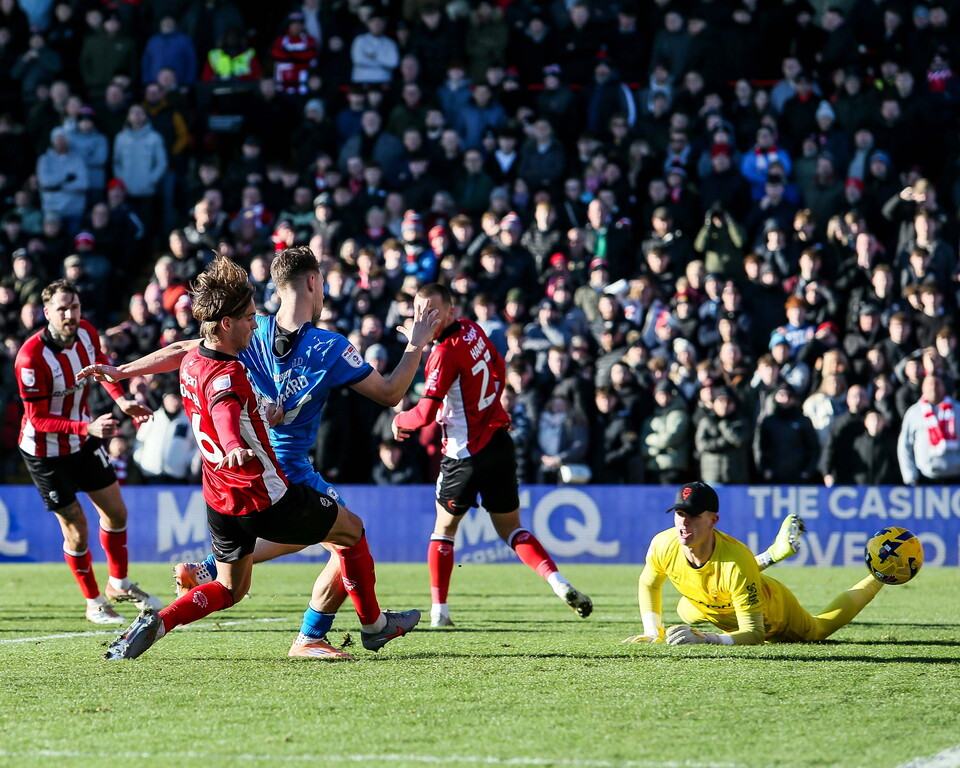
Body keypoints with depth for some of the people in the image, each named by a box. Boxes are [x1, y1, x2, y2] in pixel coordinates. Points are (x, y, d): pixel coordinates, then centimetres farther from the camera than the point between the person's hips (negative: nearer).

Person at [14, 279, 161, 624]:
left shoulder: (86, 333, -10)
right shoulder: (31, 357, -30)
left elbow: (100, 366, 13)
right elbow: (38, 418, -27)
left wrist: (121, 400, -2)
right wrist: (87, 428, -37)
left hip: (83, 441, 6)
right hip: (45, 451, -6)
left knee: (116, 512, 13)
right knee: (76, 530, -1)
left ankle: (118, 584, 35)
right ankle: (94, 603, 18)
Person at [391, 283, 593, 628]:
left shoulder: (446, 353, -20)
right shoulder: (472, 329, 4)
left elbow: (425, 413, -21)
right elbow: (498, 369, 21)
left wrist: (399, 421, -2)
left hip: (466, 454, -7)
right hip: (499, 442, 7)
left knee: (444, 527, 10)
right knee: (511, 528, 12)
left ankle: (439, 610, 8)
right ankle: (558, 582, -9)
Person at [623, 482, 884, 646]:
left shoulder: (737, 563, -46)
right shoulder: (663, 546, -32)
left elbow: (755, 634, -43)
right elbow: (649, 584, -7)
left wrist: (707, 639, -57)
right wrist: (653, 632, -18)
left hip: (772, 612, -5)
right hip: (712, 611, 6)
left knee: (819, 629, 24)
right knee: (685, 613, 40)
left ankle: (881, 576, 44)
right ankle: (772, 555, 43)